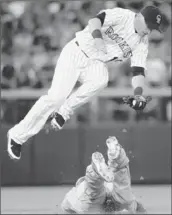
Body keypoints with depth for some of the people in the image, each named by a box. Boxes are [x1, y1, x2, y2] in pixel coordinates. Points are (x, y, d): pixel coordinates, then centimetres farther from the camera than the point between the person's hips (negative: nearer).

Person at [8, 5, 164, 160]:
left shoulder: (142, 43, 1)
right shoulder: (121, 16, -13)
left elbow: (138, 71, -2)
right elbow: (95, 20, -27)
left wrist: (138, 94, -20)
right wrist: (98, 38, -47)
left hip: (96, 63, 5)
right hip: (77, 53, -5)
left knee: (101, 79, -33)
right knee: (56, 97, -18)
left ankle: (64, 112, -14)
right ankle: (17, 135, -5)